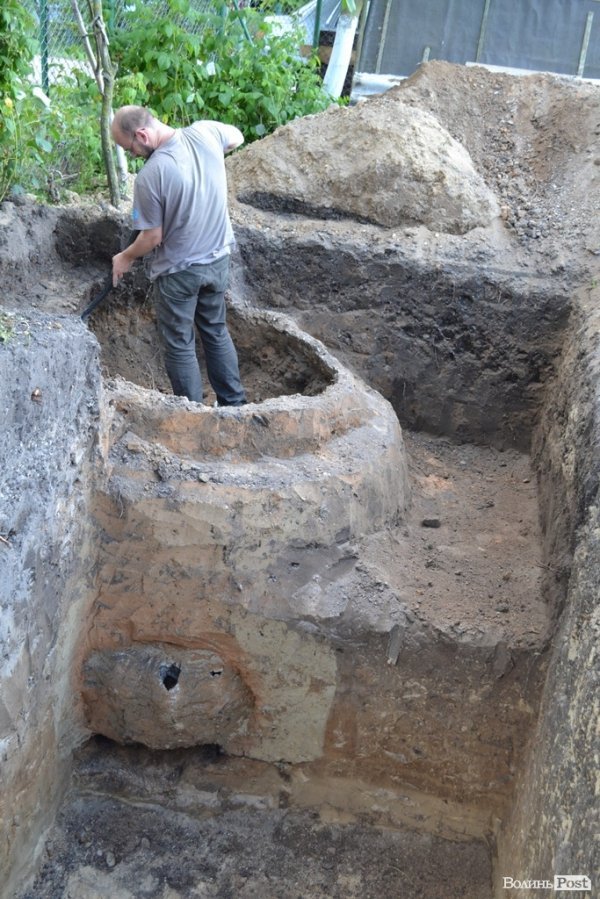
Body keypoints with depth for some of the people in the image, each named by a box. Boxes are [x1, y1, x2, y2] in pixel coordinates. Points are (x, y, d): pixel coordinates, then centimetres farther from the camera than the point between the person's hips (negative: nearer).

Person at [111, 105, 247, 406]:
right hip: (218, 259, 6)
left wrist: (125, 258, 3)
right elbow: (237, 137, 15)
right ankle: (235, 403, 29)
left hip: (178, 271, -6)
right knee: (217, 332, 21)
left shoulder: (150, 176, -25)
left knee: (180, 346, 10)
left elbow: (153, 238, -15)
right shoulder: (206, 131, -9)